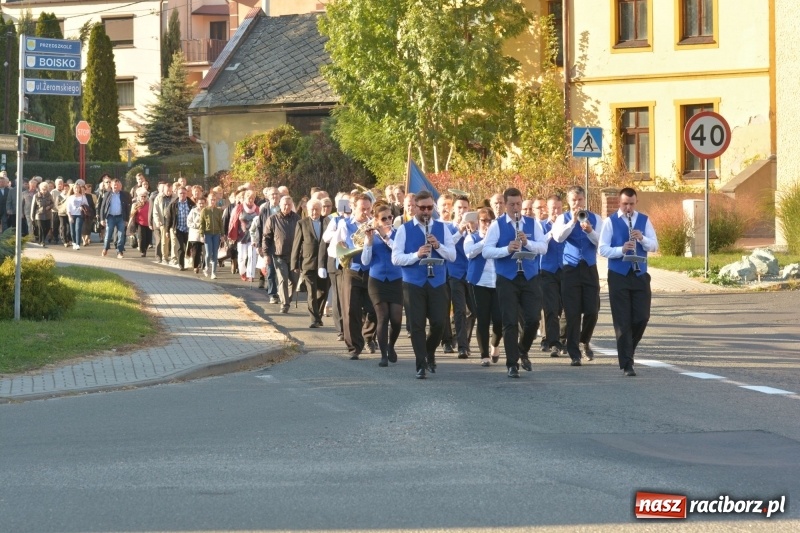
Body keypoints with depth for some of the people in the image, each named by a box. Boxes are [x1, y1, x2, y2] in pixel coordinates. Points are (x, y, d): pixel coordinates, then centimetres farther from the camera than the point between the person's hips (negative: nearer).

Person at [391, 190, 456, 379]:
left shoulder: (442, 228, 7)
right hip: (413, 284, -2)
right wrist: (416, 255, -22)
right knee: (417, 325, -2)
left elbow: (452, 256, 2)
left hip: (437, 283, 2)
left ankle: (430, 352, 26)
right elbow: (395, 258, -7)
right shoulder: (404, 229, 0)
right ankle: (421, 365, 6)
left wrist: (438, 245, -16)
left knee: (439, 323, -2)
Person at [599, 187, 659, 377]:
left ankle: (627, 349, 25)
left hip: (640, 274, 3)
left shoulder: (644, 220, 8)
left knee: (642, 317, 0)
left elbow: (654, 246, 2)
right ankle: (626, 364, 0)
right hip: (619, 275, -3)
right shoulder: (610, 221, -2)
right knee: (622, 321, -3)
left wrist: (642, 238, -18)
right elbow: (603, 249, -8)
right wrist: (621, 249, -25)